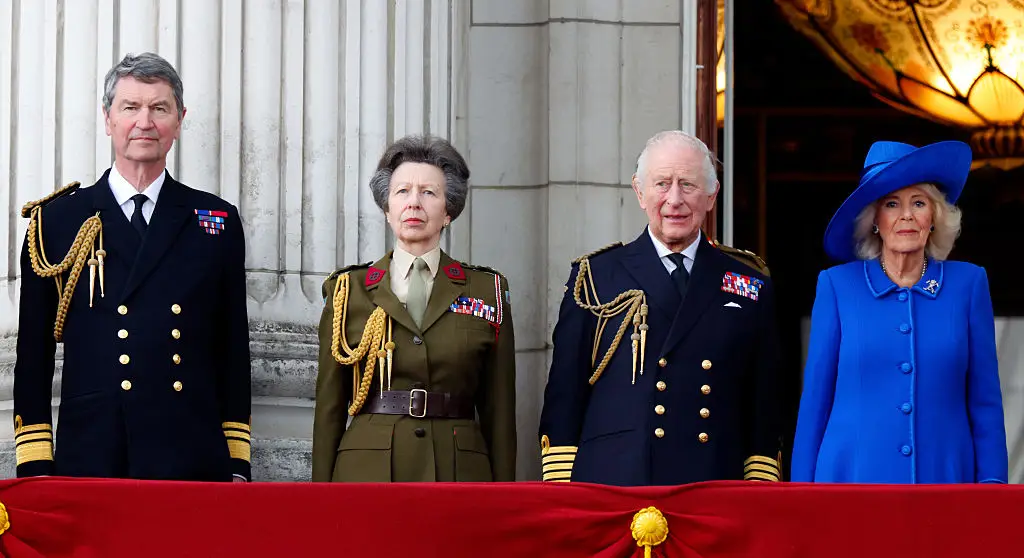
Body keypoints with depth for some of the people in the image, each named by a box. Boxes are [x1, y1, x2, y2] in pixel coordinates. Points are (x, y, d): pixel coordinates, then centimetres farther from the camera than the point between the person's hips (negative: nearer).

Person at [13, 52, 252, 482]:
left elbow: (234, 353, 13)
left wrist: (237, 467, 6)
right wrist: (34, 469, 0)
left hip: (192, 463, 1)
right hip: (88, 459, -1)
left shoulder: (219, 223, 13)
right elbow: (33, 356, 8)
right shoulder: (57, 220, 9)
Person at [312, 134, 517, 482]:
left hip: (458, 472, 0)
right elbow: (330, 406, 9)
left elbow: (499, 411, 8)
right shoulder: (348, 291, 9)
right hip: (366, 473, 0)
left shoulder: (487, 292, 9)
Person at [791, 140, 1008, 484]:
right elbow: (815, 398, 3)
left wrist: (991, 481, -2)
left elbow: (985, 400, 6)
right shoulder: (837, 286, 2)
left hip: (944, 475, 1)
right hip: (853, 476, -1)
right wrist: (804, 498, 0)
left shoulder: (968, 284, 5)